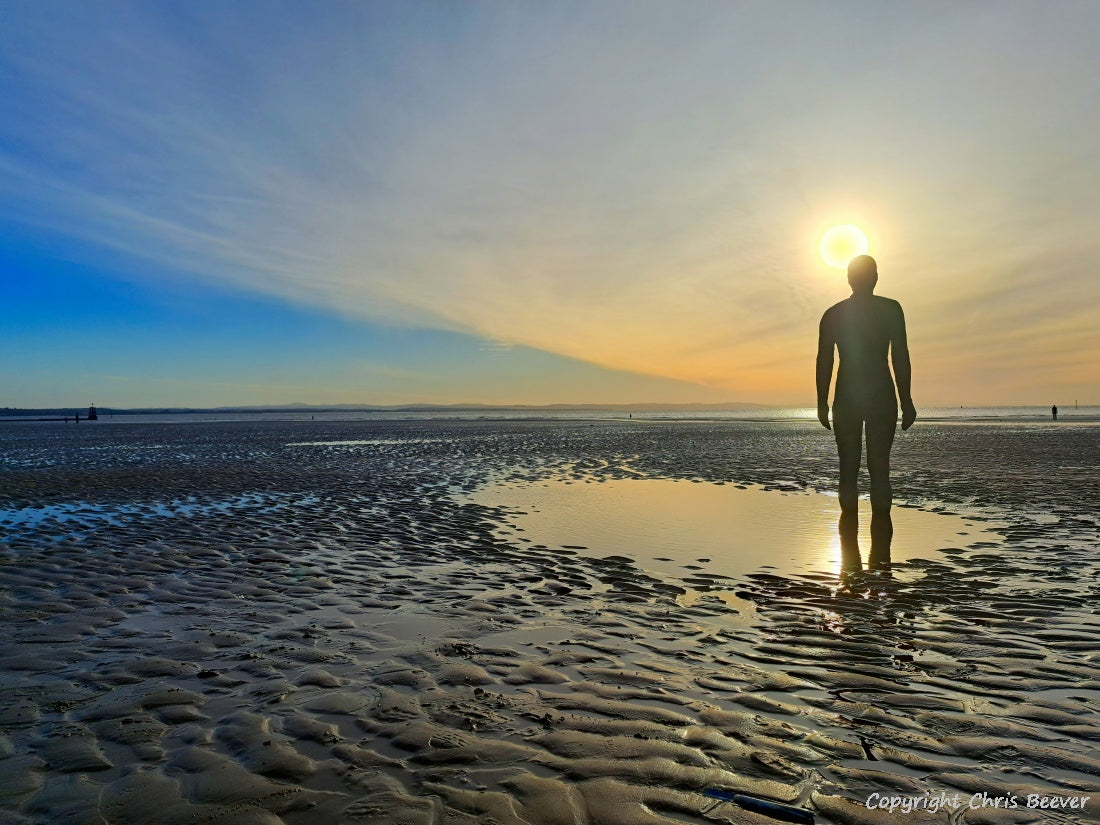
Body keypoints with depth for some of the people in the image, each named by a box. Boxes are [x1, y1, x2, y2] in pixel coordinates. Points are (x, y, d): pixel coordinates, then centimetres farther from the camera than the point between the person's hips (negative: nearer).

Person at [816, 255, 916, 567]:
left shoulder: (833, 314, 5)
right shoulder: (890, 309, 0)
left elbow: (824, 361, 2)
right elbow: (901, 357, -4)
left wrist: (822, 404, 6)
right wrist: (906, 401, 0)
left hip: (846, 400, 1)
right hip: (882, 398, -1)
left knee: (848, 470, 7)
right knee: (880, 470, 2)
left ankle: (850, 549, 7)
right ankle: (880, 552, 0)